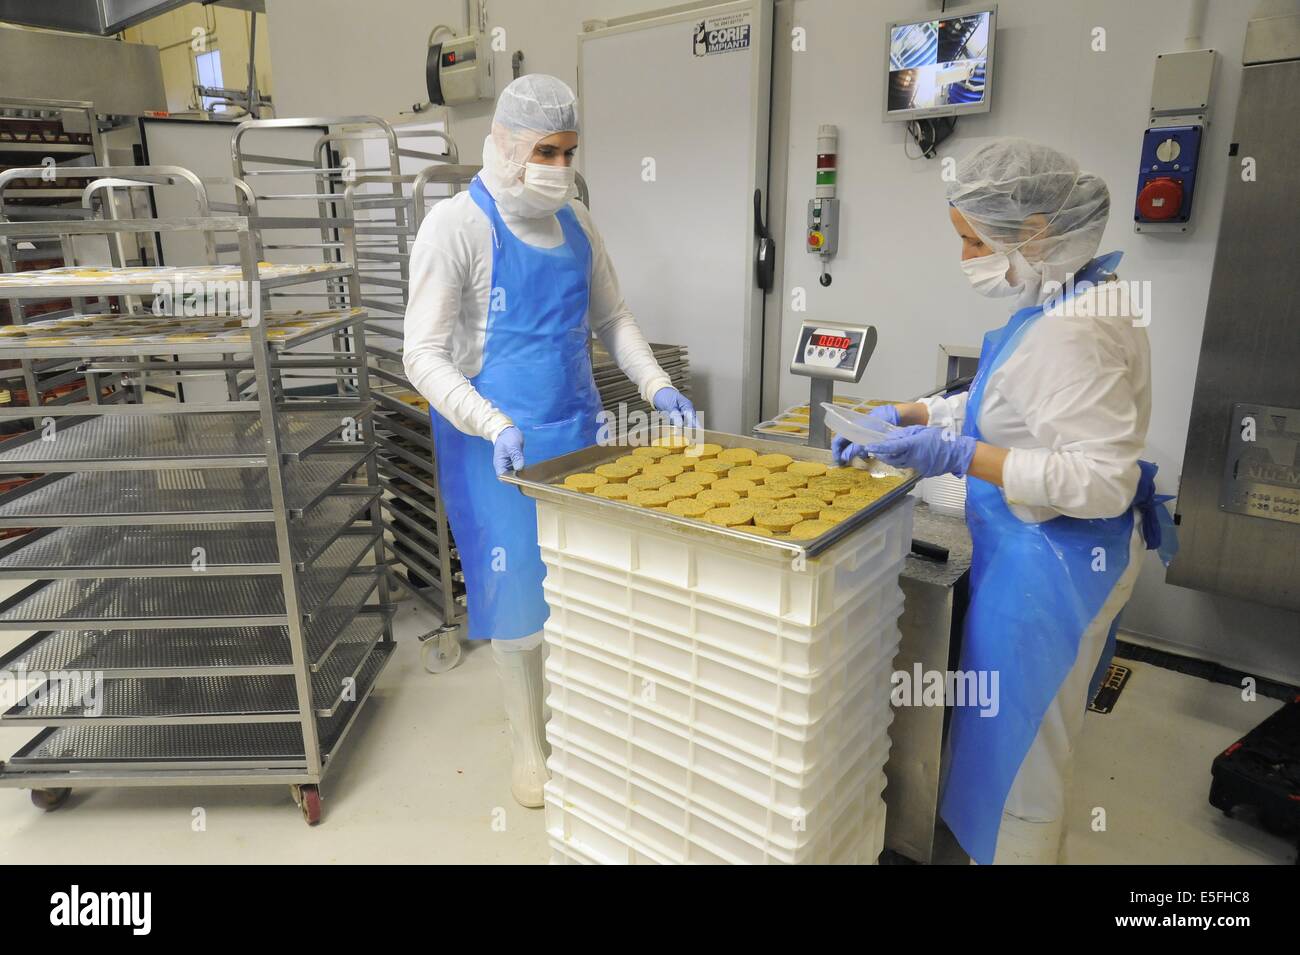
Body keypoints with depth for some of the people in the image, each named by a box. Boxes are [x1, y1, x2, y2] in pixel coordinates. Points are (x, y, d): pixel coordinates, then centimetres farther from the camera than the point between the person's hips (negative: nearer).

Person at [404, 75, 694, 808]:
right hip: (501, 442, -5)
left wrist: (657, 385, 0)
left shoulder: (576, 223, 7)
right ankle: (529, 744, 27)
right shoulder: (457, 225, -11)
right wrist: (494, 427, -27)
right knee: (520, 592, 5)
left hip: (578, 429, 5)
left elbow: (612, 317, 14)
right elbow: (424, 354, -14)